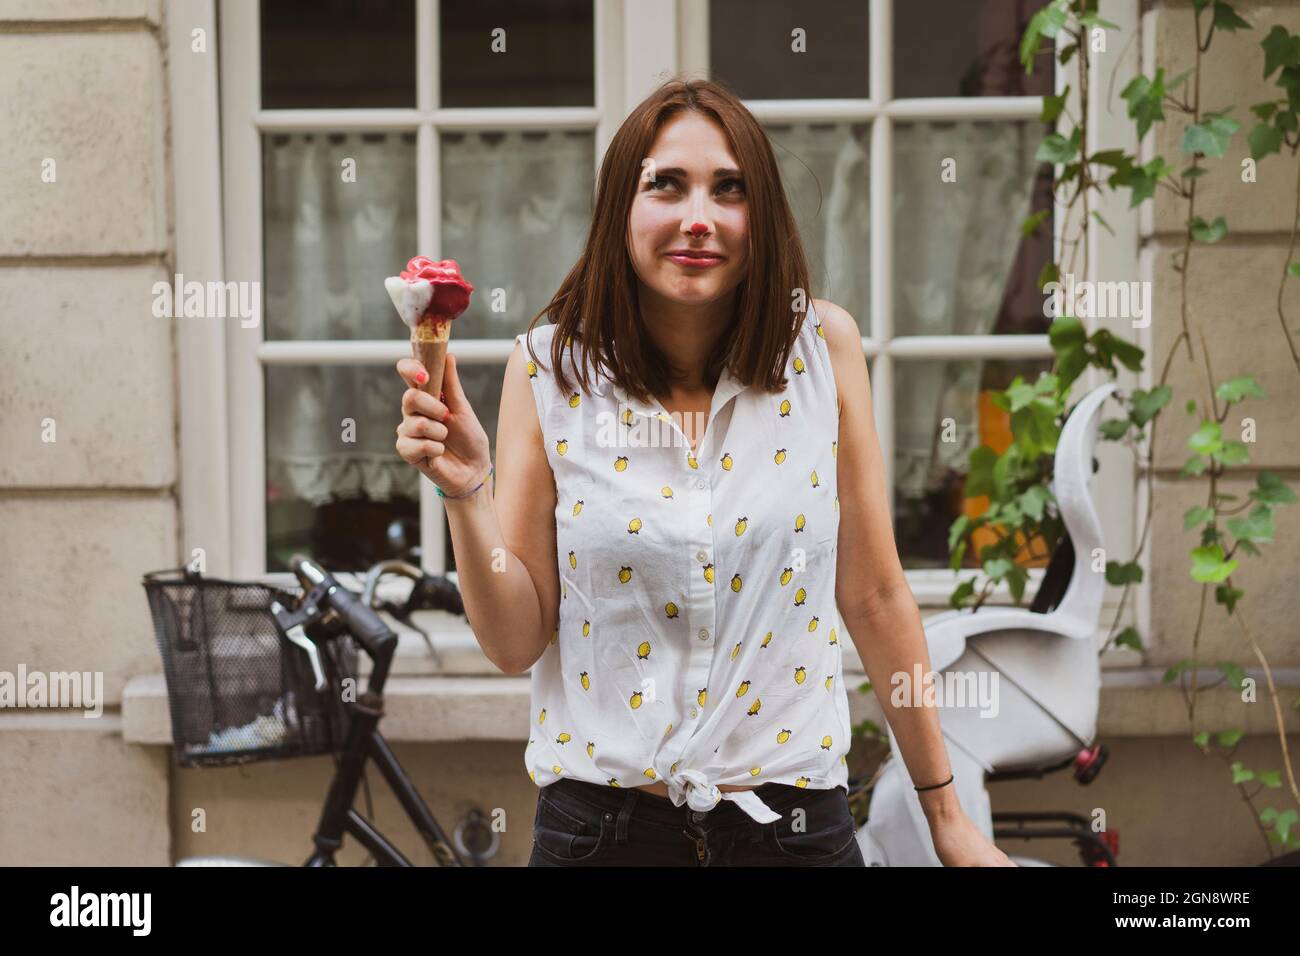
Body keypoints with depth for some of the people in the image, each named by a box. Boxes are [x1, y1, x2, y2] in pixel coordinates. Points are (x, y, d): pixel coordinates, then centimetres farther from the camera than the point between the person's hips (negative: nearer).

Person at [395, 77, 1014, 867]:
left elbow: (874, 596, 2)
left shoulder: (822, 347, -5)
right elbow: (516, 643, -4)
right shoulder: (549, 369, -6)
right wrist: (466, 492, -20)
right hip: (600, 824, 0)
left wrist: (946, 813, 7)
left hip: (794, 822, 1)